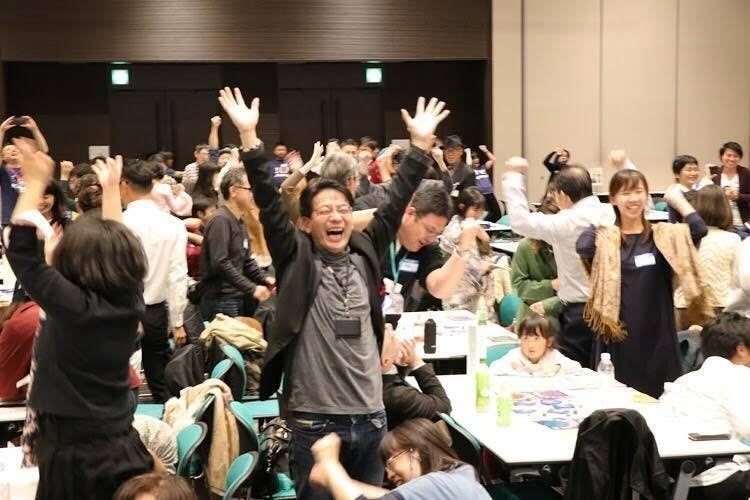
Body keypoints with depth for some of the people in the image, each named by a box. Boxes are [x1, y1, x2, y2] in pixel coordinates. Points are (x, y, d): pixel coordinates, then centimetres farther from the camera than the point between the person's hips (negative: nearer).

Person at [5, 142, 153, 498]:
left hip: (74, 452, -6)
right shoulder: (130, 299, -4)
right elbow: (116, 244, 14)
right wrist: (111, 188, 23)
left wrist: (35, 183, -6)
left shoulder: (71, 305, -20)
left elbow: (20, 249, -13)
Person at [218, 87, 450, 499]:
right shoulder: (296, 259, -3)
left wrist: (421, 144, 3)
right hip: (316, 421, -4)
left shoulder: (365, 252, 6)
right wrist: (249, 137, -18)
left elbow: (396, 201, 7)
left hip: (370, 418, 4)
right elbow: (269, 204, -10)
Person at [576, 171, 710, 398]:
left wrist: (678, 199, -1)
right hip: (618, 334, -1)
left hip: (657, 333, 1)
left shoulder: (663, 235, 4)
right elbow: (583, 247, -21)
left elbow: (699, 230, -13)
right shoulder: (606, 238, 0)